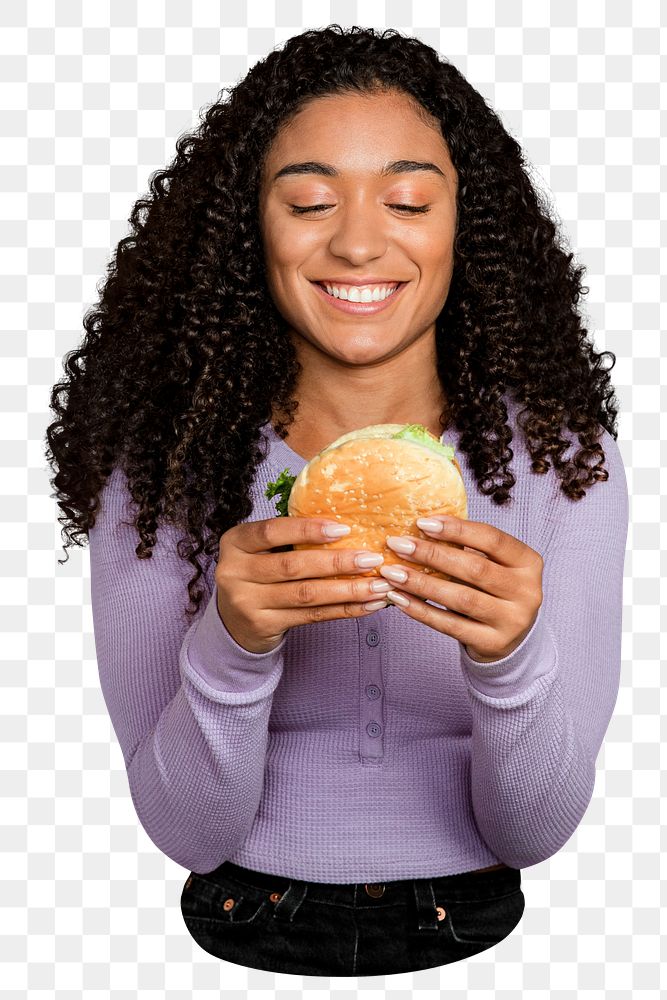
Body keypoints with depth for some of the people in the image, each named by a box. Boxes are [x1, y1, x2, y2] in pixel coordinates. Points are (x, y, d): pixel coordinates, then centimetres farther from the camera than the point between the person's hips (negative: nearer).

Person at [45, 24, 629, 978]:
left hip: (475, 938, 1)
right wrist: (231, 645, -25)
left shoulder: (560, 458, -7)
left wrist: (510, 659, -26)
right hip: (245, 940, 0)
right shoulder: (156, 466, -8)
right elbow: (186, 833, -8)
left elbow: (535, 833, -7)